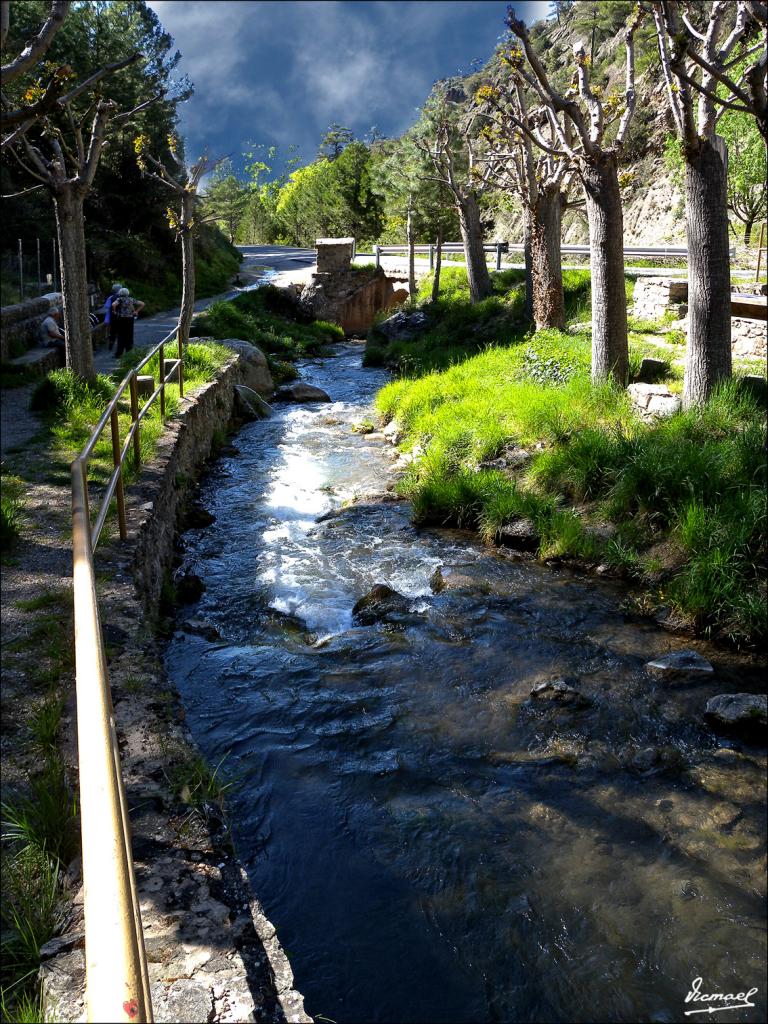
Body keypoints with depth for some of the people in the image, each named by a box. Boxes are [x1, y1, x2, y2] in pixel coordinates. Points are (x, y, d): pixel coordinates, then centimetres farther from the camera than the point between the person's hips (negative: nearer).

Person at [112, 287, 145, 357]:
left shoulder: (120, 299, -4)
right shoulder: (131, 300, 8)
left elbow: (113, 304, -24)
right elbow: (142, 304, 8)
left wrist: (114, 311, -7)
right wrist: (136, 311, 9)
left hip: (121, 319, -3)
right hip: (130, 319, 3)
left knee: (121, 336, 2)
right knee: (129, 336, 13)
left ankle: (118, 353, -3)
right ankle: (129, 352, 21)